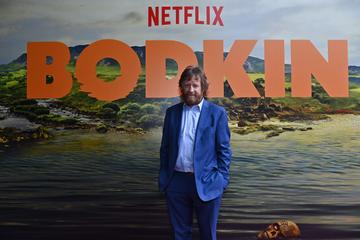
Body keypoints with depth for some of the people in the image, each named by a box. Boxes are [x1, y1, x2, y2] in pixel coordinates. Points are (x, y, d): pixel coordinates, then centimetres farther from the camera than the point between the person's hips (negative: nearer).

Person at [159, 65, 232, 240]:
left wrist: (221, 180, -7)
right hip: (176, 181, 3)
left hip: (206, 183, -2)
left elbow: (224, 150, -2)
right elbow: (165, 148, 9)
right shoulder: (172, 112, 7)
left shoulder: (217, 113, -3)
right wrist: (163, 177, 6)